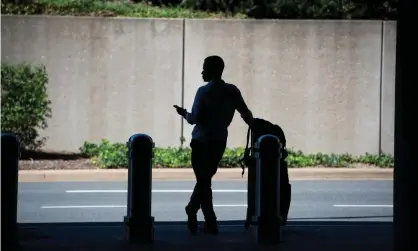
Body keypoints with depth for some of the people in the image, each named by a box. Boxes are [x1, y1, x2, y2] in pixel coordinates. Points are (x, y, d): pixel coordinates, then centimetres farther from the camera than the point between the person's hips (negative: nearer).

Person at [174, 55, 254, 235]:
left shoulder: (204, 91, -12)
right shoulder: (233, 91, 3)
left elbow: (195, 118, -15)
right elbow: (246, 114, 4)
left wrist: (184, 114, 4)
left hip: (202, 141, -5)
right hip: (220, 141, 5)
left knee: (203, 181, 1)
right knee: (206, 178, 19)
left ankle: (211, 223, -3)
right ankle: (192, 209, 33)